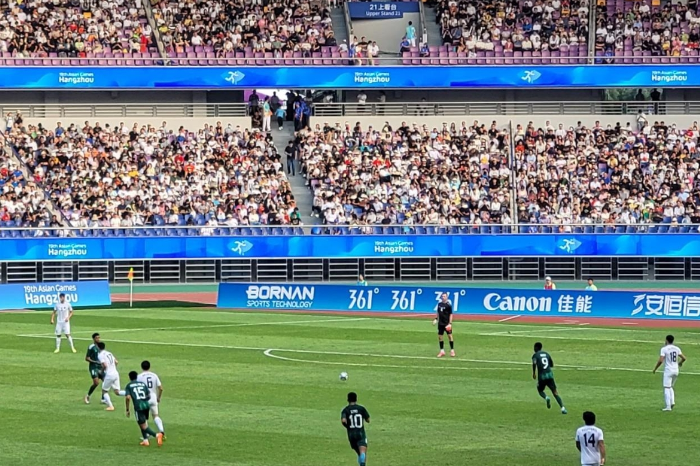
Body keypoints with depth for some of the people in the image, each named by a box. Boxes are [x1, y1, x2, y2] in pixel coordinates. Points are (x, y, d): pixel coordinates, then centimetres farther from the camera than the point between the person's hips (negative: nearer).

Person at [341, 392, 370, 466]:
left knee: (359, 453, 22)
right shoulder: (361, 408, 1)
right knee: (363, 452, -18)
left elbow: (343, 421, -18)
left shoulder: (345, 410, 0)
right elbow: (368, 420, 6)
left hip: (351, 434, 2)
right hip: (361, 433, -2)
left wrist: (348, 426, 2)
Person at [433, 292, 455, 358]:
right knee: (440, 336, 5)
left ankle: (452, 351, 4)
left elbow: (450, 314, -9)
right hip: (440, 323, 6)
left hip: (447, 323, -6)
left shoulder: (448, 305, -9)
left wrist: (450, 323, -16)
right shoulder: (439, 304, 8)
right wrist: (436, 319, 9)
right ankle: (442, 351, 14)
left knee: (450, 335, -4)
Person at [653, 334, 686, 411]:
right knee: (670, 387, 21)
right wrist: (680, 363, 27)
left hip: (668, 370, -6)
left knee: (666, 388, -3)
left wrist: (655, 369, -5)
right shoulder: (677, 349, 5)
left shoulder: (664, 349, -10)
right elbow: (683, 358, 5)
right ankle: (672, 401, 4)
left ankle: (668, 406, -10)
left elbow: (660, 361, -17)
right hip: (675, 370, 6)